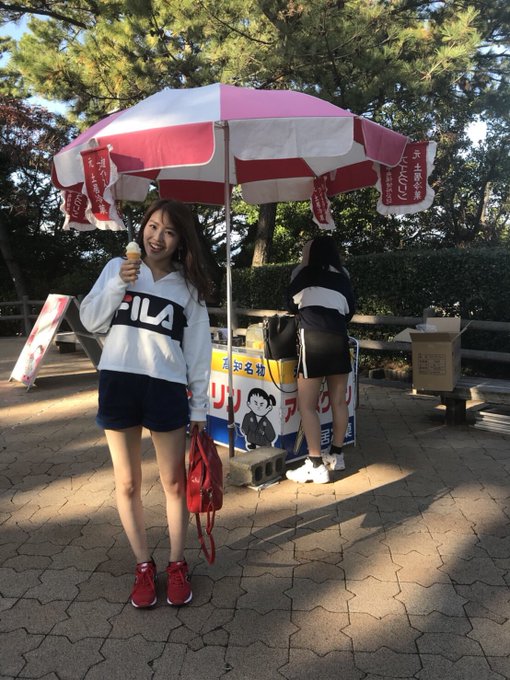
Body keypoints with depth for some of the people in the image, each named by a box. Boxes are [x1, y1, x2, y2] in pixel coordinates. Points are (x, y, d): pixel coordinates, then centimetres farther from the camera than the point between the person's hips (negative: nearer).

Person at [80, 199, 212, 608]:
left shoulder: (188, 287, 5)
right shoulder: (118, 268, 6)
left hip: (166, 388, -1)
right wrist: (118, 284, -9)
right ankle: (143, 566, 28)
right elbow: (91, 322, 5)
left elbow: (198, 351, 5)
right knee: (128, 483, 10)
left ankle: (177, 564, 28)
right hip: (118, 384, 1)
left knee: (174, 482, 8)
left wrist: (200, 405, 4)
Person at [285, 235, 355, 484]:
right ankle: (336, 455, 28)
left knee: (307, 405, -1)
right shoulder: (342, 276, 18)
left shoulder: (302, 273, 11)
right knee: (338, 401, 14)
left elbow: (292, 304, 22)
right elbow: (350, 310, 18)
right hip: (339, 338, 5)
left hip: (314, 339, -5)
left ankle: (316, 466, -1)